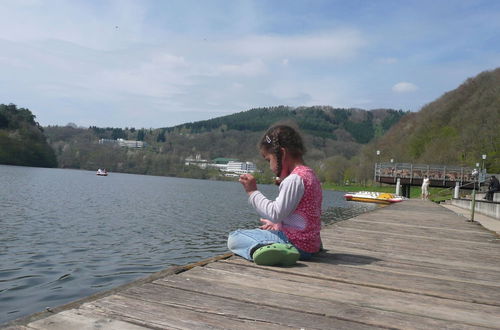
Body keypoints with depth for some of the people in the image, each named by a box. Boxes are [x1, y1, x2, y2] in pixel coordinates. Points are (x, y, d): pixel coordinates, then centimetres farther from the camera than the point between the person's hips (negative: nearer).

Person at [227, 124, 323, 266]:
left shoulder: (295, 179, -17)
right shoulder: (310, 174, 14)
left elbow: (276, 214, -22)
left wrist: (253, 191, -15)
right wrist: (276, 224, 17)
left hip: (296, 243, -10)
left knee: (234, 237, -12)